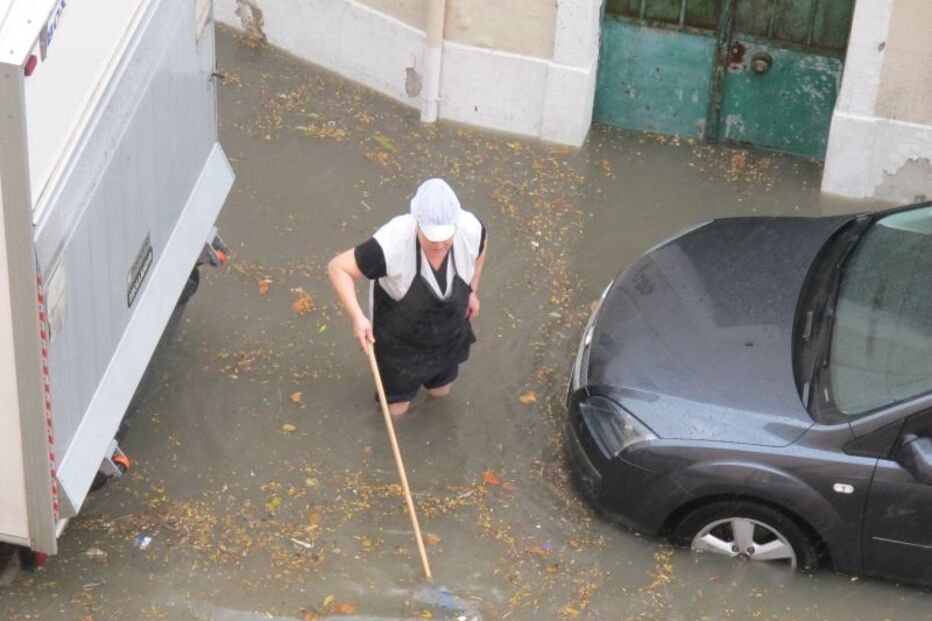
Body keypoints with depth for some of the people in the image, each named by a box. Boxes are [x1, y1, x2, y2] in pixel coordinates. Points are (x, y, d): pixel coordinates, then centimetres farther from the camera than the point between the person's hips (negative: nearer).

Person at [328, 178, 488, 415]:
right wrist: (357, 317, -43)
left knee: (441, 390, 30)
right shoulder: (392, 244, -44)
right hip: (399, 331, -3)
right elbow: (338, 267, -33)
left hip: (447, 326, 3)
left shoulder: (470, 230, -31)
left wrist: (472, 291, 3)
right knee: (396, 407, 19)